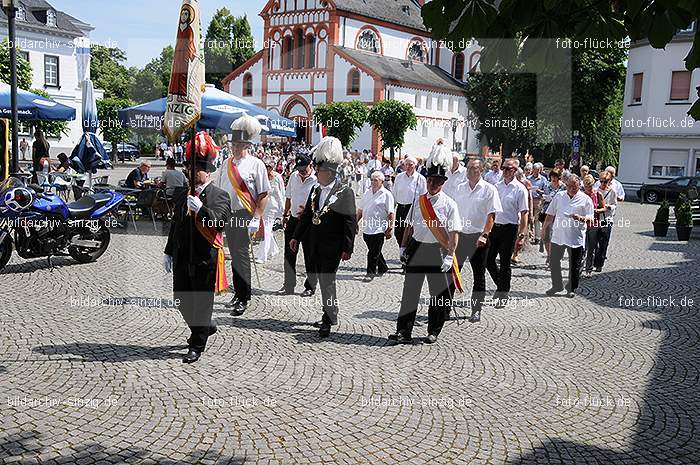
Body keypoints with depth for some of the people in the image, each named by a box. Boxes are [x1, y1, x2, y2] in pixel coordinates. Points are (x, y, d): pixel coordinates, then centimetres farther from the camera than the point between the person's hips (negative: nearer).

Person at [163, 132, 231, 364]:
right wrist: (169, 252, 18)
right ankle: (205, 327, 36)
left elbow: (218, 222, -21)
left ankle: (197, 346, 14)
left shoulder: (219, 196, -6)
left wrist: (200, 209, -33)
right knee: (181, 299, 13)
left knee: (201, 301, 2)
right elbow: (175, 225, 20)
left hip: (205, 259, -7)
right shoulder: (185, 195, 15)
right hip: (182, 258, 7)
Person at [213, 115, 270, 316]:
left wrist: (257, 218, -15)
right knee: (235, 255, 12)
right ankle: (238, 293, 23)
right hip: (227, 215, 6)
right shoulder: (226, 164, 14)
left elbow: (263, 195, -8)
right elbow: (217, 190, 20)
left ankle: (244, 299, -2)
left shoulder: (256, 164, -4)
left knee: (241, 256, -8)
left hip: (245, 215, -6)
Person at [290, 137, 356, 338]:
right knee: (323, 281, 15)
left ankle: (329, 319, 0)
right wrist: (297, 237, 16)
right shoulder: (315, 190, 10)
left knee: (327, 281, -8)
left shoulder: (345, 193, -10)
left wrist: (347, 248, -15)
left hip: (332, 247, -7)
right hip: (316, 246, 7)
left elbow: (350, 221, -12)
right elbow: (306, 215, 17)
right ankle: (329, 313, 28)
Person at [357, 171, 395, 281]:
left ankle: (370, 273, 6)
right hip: (367, 228, 6)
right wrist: (357, 222, 15)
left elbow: (390, 213, -9)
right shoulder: (367, 193, 13)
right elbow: (361, 210, 19)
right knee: (374, 251, 16)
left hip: (379, 229, -6)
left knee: (374, 253, -3)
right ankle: (383, 268, 31)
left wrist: (390, 228, -12)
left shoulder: (386, 195, -6)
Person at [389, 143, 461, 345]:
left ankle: (433, 332, 22)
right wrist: (403, 247, 7)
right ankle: (404, 332, 7)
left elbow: (454, 233, -8)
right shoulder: (418, 201, 8)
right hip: (417, 249, 3)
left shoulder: (449, 205, -5)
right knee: (410, 292, 2)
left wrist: (449, 256, -16)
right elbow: (409, 226, 14)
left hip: (438, 251, -3)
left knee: (440, 294, 5)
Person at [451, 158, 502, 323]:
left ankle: (476, 311, 13)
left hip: (478, 237, -4)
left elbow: (491, 215, -10)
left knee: (479, 275, 5)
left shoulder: (489, 189, -4)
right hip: (460, 235, 4)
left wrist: (484, 235, -20)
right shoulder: (459, 188, 9)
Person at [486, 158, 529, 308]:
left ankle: (503, 295, 15)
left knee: (505, 262, 2)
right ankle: (501, 286, 28)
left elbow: (524, 214, -9)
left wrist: (521, 235, -15)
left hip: (509, 228, -5)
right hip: (494, 227, 5)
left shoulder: (520, 189, -7)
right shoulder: (497, 186, 9)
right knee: (488, 260, 7)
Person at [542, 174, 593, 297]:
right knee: (554, 262, 8)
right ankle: (557, 286, 25)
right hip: (558, 236, 3)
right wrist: (544, 228, 13)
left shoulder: (586, 199, -2)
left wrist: (581, 218, -24)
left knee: (574, 266, 5)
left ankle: (571, 289, 22)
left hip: (576, 238, -3)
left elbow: (590, 219, -4)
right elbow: (550, 214, 15)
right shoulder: (559, 196, 7)